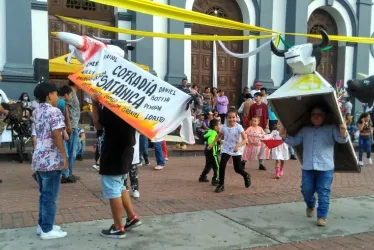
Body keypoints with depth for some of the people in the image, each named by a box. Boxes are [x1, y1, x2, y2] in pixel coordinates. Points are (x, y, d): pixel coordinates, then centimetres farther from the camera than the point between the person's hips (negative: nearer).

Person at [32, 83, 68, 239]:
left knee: (44, 194, 19)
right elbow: (56, 135, -20)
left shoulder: (36, 111, 14)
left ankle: (42, 225, 28)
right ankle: (47, 230, 10)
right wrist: (64, 156, -16)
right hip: (51, 160, -9)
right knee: (50, 196, 1)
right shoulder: (54, 111, -12)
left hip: (38, 158, 9)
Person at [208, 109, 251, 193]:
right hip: (226, 150, 2)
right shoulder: (223, 127, -5)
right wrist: (212, 144, 13)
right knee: (222, 165, -16)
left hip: (237, 151, -2)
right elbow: (219, 136, 15)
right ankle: (221, 185, -4)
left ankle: (246, 176, 39)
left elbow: (245, 139, -22)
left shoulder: (239, 127, -16)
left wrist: (238, 146, -36)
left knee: (237, 169, 4)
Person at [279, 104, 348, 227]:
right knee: (306, 191, 10)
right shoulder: (304, 130, 13)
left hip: (326, 167, -3)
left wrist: (343, 132, -33)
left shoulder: (332, 129, 2)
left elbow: (341, 139, -11)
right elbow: (295, 141, 13)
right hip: (307, 167, 3)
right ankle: (310, 206, 40)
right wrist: (285, 137, -5)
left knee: (323, 192, -1)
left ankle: (322, 216, 7)